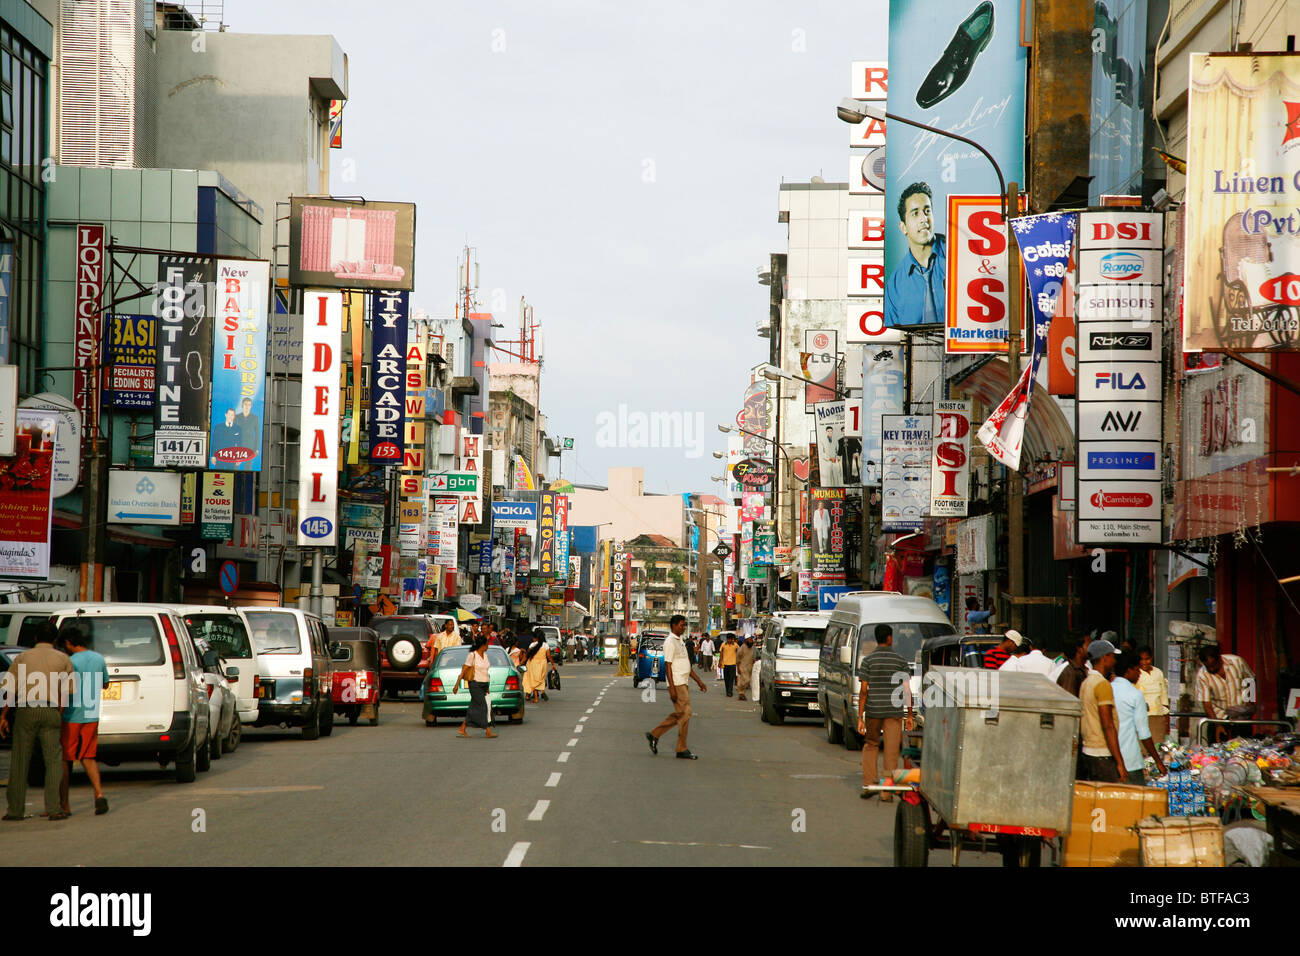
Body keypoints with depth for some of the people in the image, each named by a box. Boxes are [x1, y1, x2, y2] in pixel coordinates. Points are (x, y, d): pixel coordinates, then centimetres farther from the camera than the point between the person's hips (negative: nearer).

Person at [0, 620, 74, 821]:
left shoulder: (22, 658, 9)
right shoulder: (63, 659, 9)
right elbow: (65, 692, 4)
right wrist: (59, 715, 10)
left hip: (25, 711, 1)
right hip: (51, 711, -1)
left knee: (20, 761, 6)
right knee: (54, 760, 2)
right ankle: (53, 808, -6)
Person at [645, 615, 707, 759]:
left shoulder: (680, 642, 19)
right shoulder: (670, 642, -11)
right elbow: (668, 665, -16)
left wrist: (699, 681, 21)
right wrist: (672, 688, -21)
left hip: (684, 683, 10)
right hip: (677, 684, -10)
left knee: (678, 715, 13)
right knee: (684, 714, -9)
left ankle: (654, 735, 22)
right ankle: (682, 750, -5)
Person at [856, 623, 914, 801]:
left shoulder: (868, 660, -2)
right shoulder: (901, 660, 0)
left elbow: (864, 691, -6)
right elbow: (907, 690, -1)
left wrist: (860, 717, -4)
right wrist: (909, 715, 7)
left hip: (873, 711, 0)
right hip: (894, 711, 0)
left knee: (870, 745, 19)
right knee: (891, 750, 3)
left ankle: (868, 784, 10)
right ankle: (887, 792, 2)